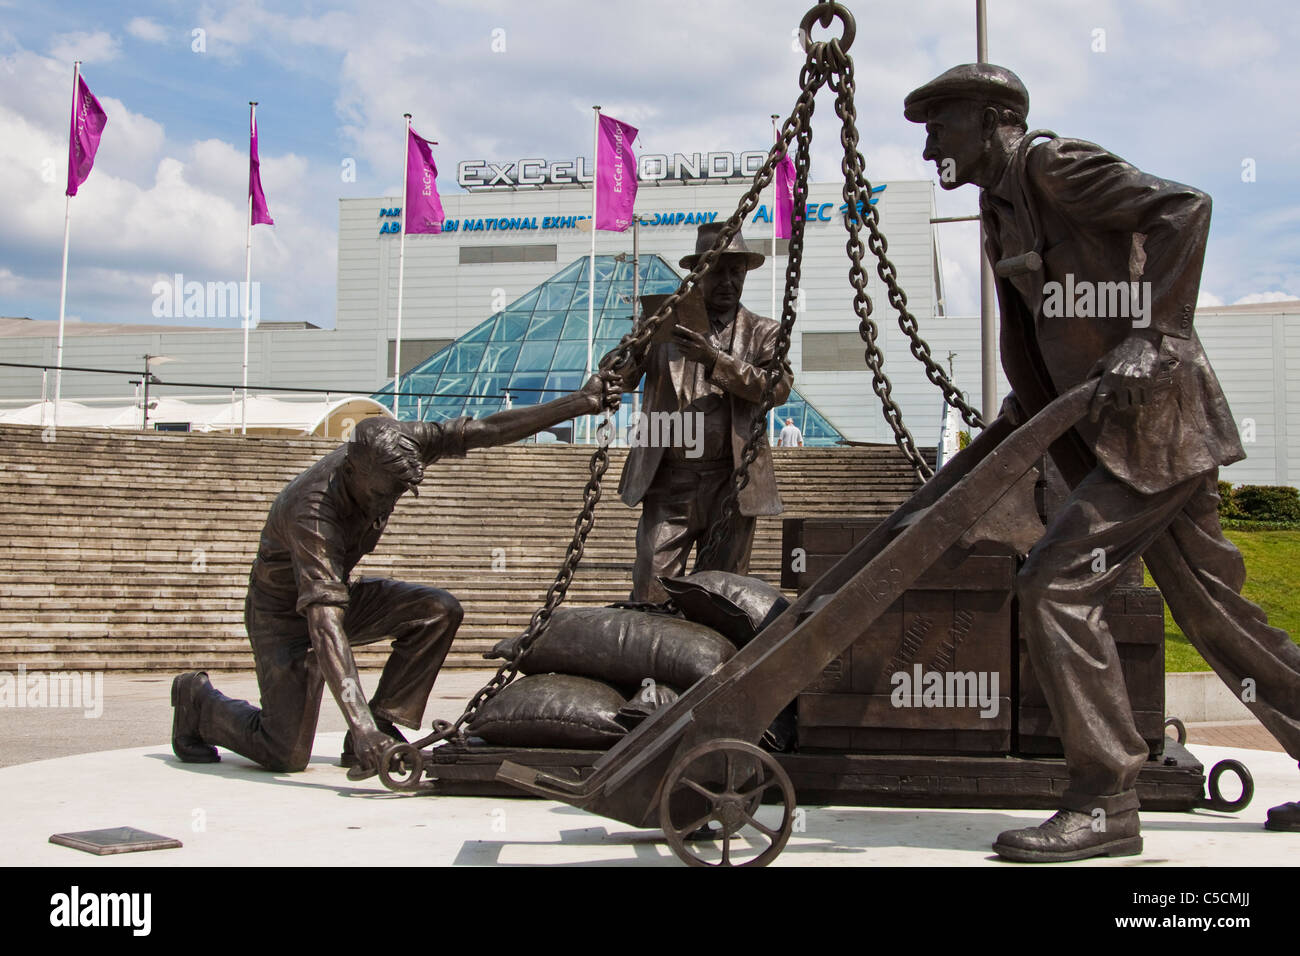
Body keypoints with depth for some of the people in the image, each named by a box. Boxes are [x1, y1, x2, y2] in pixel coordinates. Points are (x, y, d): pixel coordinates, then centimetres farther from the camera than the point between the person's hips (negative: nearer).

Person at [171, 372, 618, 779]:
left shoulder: (387, 449, -20)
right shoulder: (314, 512, -38)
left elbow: (485, 431, -16)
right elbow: (324, 622, -45)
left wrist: (580, 402, -21)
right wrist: (360, 724, -52)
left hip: (339, 591, 7)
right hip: (286, 610, -7)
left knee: (439, 610, -17)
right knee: (287, 754, -12)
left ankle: (385, 725, -8)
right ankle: (197, 699, 15)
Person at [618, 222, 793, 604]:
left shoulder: (761, 332, 10)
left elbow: (778, 388, -7)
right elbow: (621, 379, 6)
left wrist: (716, 360, -19)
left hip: (731, 482, 0)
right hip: (670, 479, 0)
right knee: (651, 590, -7)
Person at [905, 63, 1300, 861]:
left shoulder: (1052, 165, -8)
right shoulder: (1004, 205, 18)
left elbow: (1184, 208, -18)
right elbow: (1029, 344, 22)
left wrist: (1151, 335, -23)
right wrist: (1022, 411, 14)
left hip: (1158, 419, -10)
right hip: (1119, 431, 10)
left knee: (1057, 585, -15)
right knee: (1214, 610, 14)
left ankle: (1105, 803, -8)